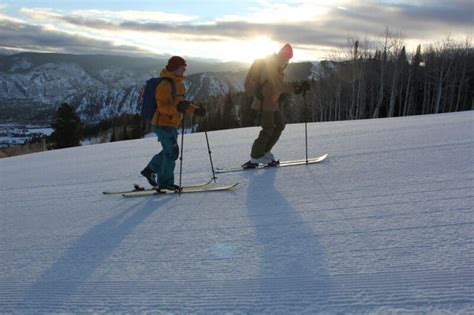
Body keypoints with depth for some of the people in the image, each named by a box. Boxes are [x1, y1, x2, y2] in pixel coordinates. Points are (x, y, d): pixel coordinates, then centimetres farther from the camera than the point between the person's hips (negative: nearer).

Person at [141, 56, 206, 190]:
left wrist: (195, 109, 11)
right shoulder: (164, 85, -19)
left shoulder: (178, 83, 12)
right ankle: (165, 182, 4)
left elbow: (181, 102, 21)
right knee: (172, 151, -7)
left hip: (171, 124, 10)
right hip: (163, 123, -10)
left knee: (169, 151, 17)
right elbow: (162, 107, -24)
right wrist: (177, 107, -39)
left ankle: (150, 170, 31)